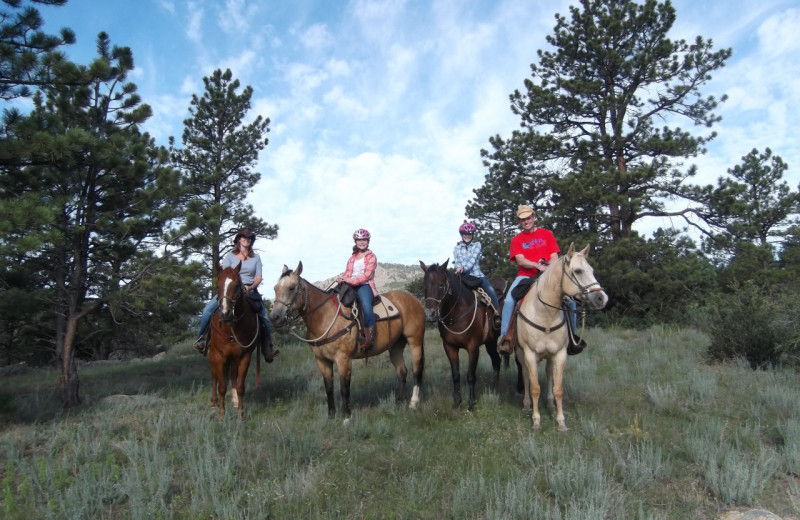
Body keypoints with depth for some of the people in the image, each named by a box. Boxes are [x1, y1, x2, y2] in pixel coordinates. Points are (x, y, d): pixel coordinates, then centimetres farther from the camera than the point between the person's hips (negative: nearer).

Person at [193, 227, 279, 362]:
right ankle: (200, 338, -2)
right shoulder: (230, 256, 7)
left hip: (251, 290, 1)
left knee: (265, 317, -12)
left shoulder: (256, 258, 10)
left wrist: (251, 287, -16)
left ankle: (269, 346, 2)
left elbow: (258, 277, 3)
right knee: (208, 309, -18)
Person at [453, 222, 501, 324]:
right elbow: (457, 262, 0)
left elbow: (473, 259, -8)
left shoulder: (477, 245, 8)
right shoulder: (456, 248, 13)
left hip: (477, 274, -1)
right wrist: (459, 269, -25)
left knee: (491, 291, -23)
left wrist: (463, 268, -26)